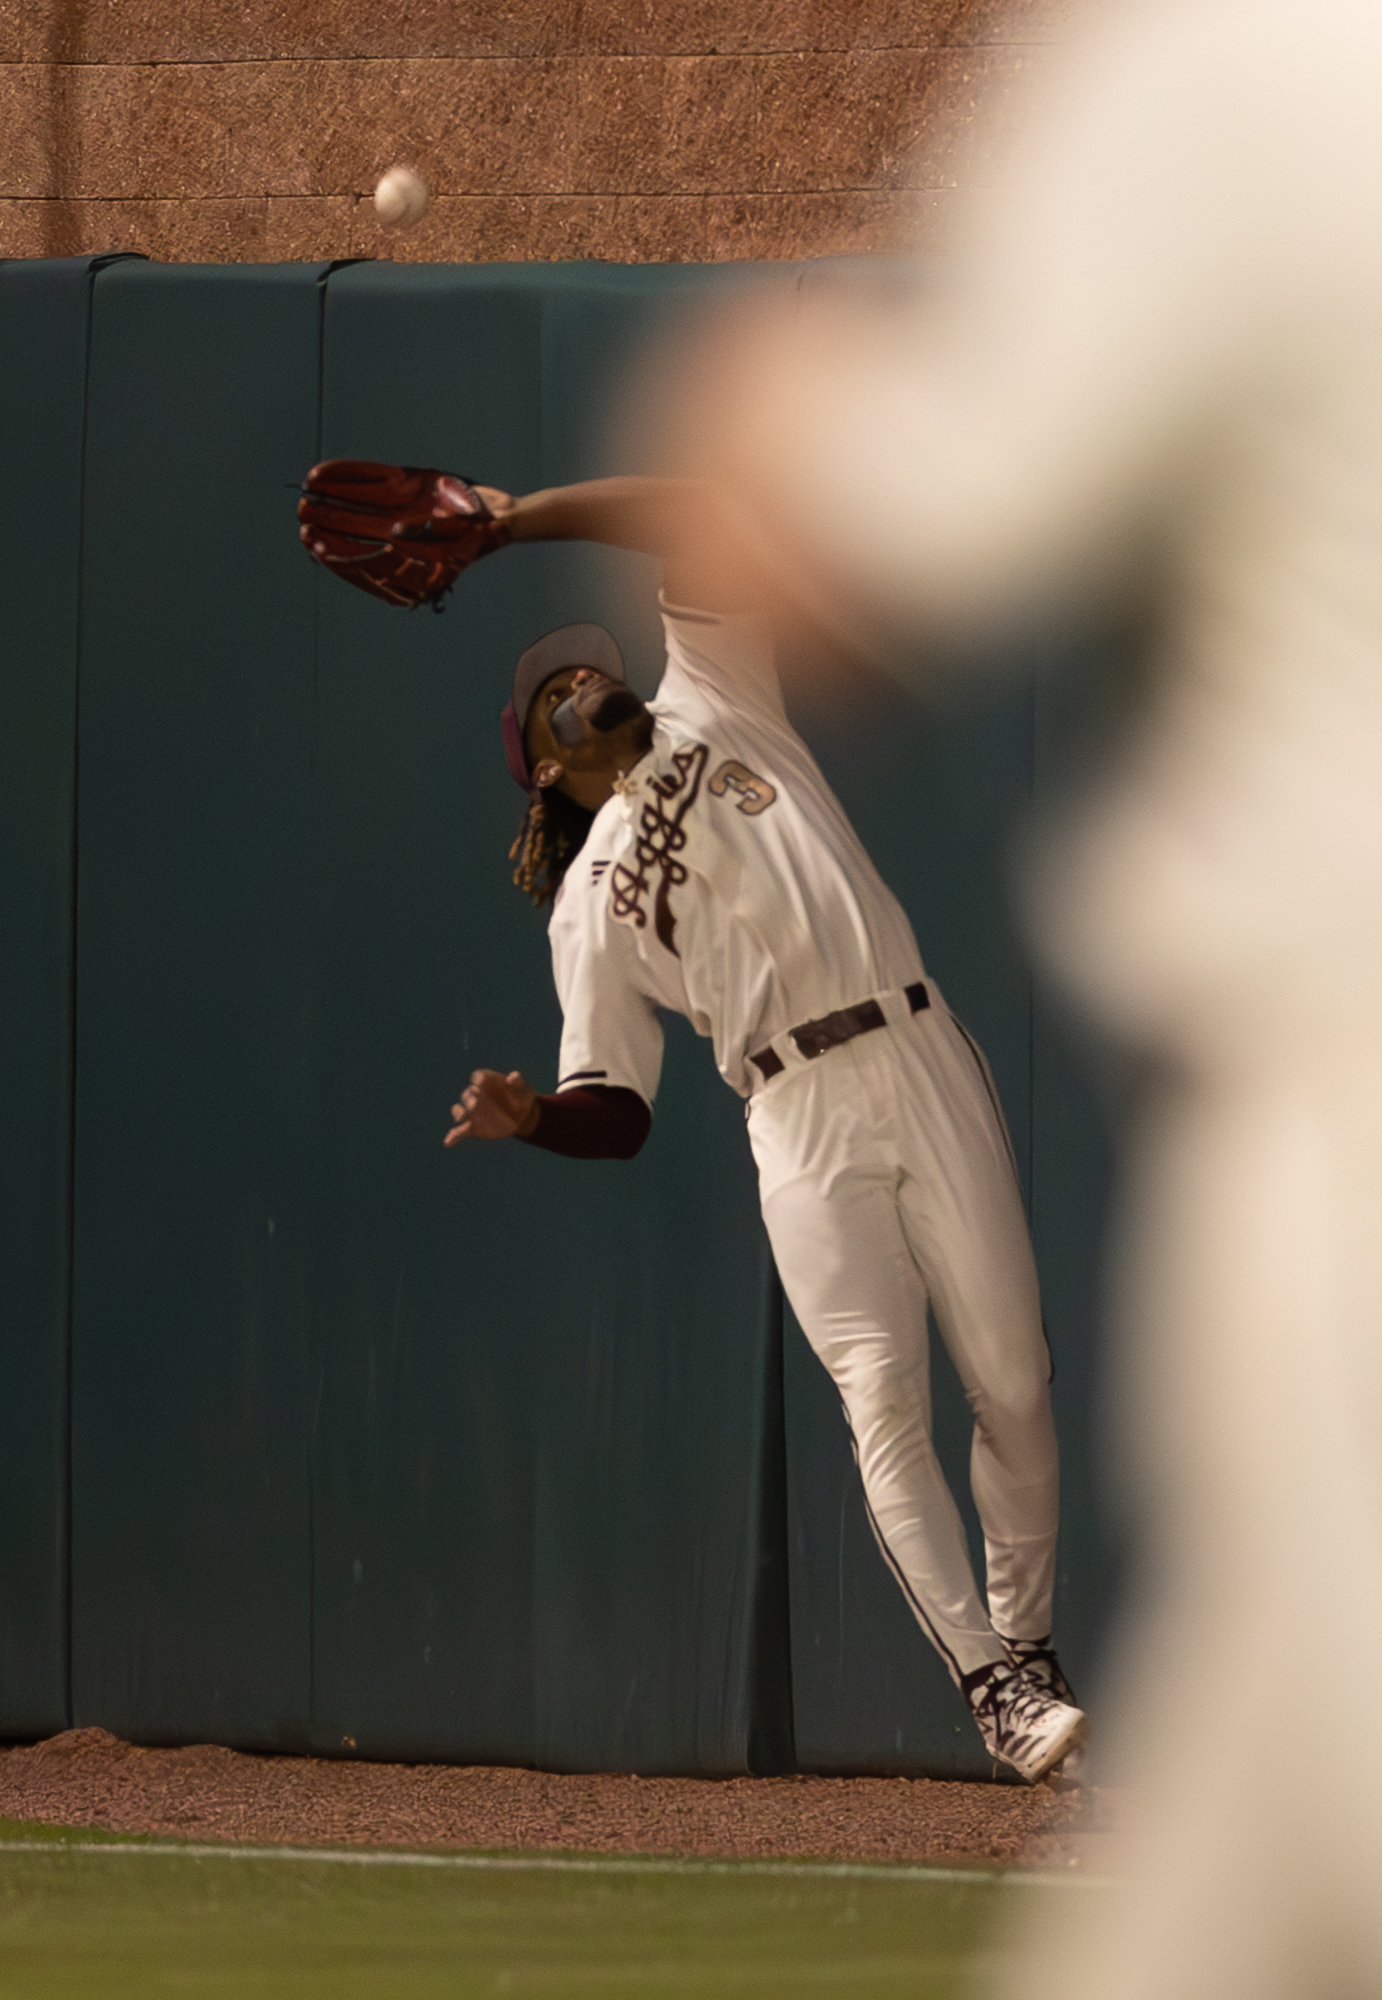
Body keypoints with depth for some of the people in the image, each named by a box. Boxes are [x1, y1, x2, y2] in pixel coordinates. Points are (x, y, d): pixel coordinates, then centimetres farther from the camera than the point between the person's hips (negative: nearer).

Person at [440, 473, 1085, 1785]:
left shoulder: (711, 707, 18)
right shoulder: (588, 904, 13)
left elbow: (701, 526, 9)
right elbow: (616, 1111, 7)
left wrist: (515, 520, 3)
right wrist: (529, 1118, -15)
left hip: (922, 1061, 2)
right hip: (802, 1121, -2)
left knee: (1011, 1382, 1)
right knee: (884, 1400, -13)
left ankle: (1022, 1632, 15)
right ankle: (990, 1679, -14)